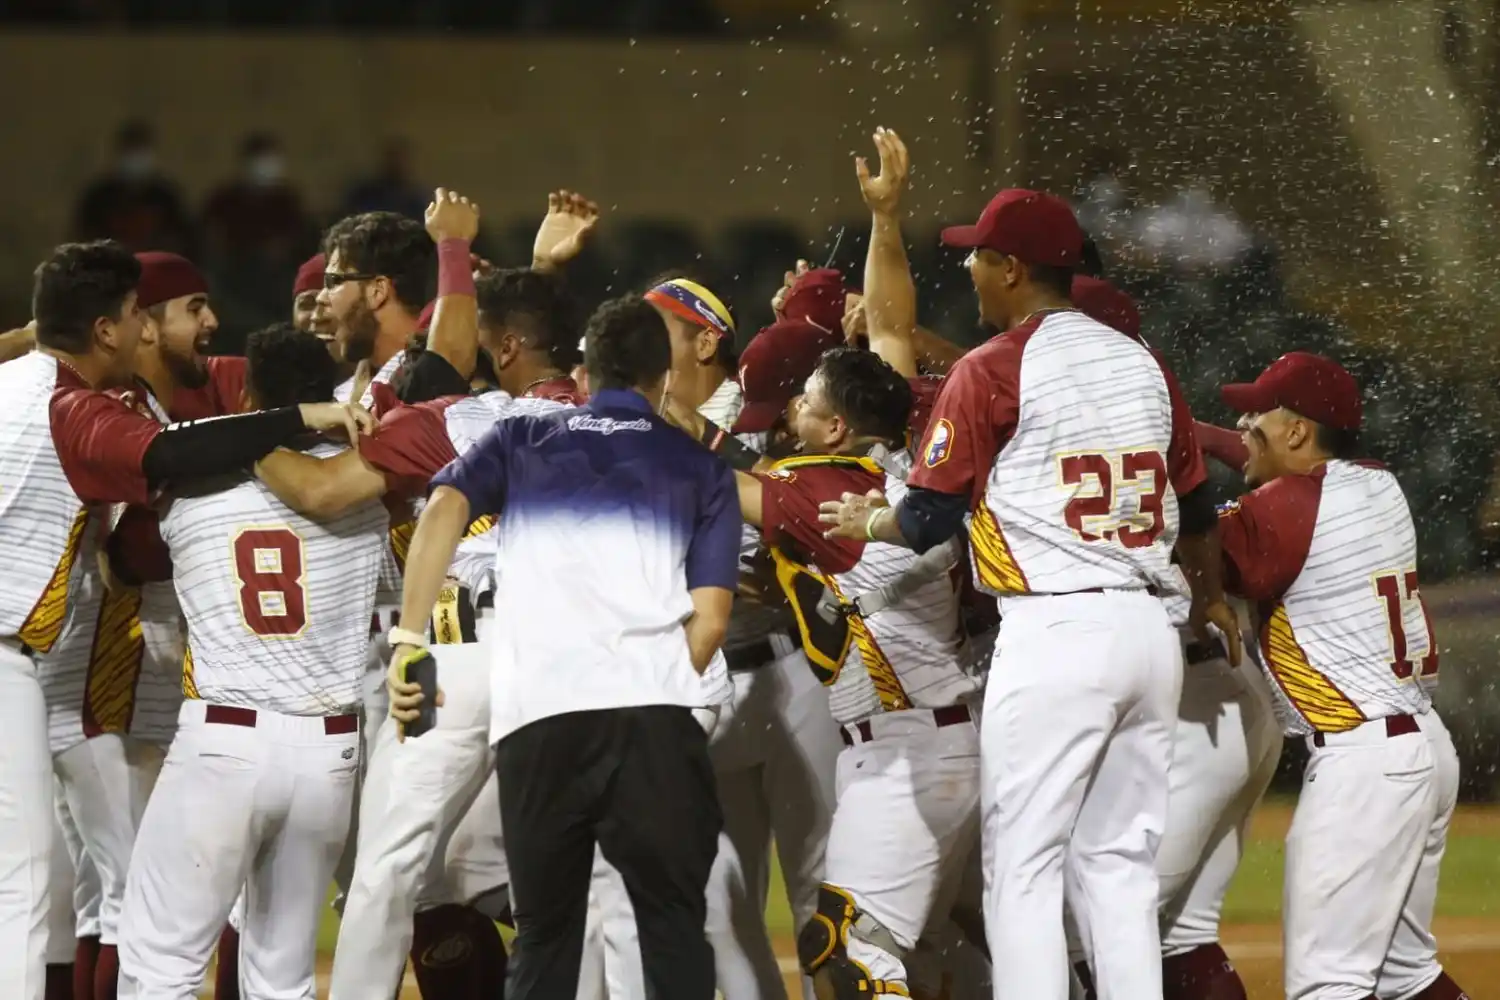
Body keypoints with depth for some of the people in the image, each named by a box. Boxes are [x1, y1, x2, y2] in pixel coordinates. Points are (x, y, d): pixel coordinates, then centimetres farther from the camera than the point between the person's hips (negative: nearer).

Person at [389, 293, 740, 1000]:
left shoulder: (518, 443, 19)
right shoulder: (700, 469, 17)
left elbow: (444, 509, -1)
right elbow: (709, 618, 8)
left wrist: (409, 639, -3)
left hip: (533, 712, 1)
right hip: (653, 715, -1)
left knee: (542, 941, 10)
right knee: (673, 931, 4)